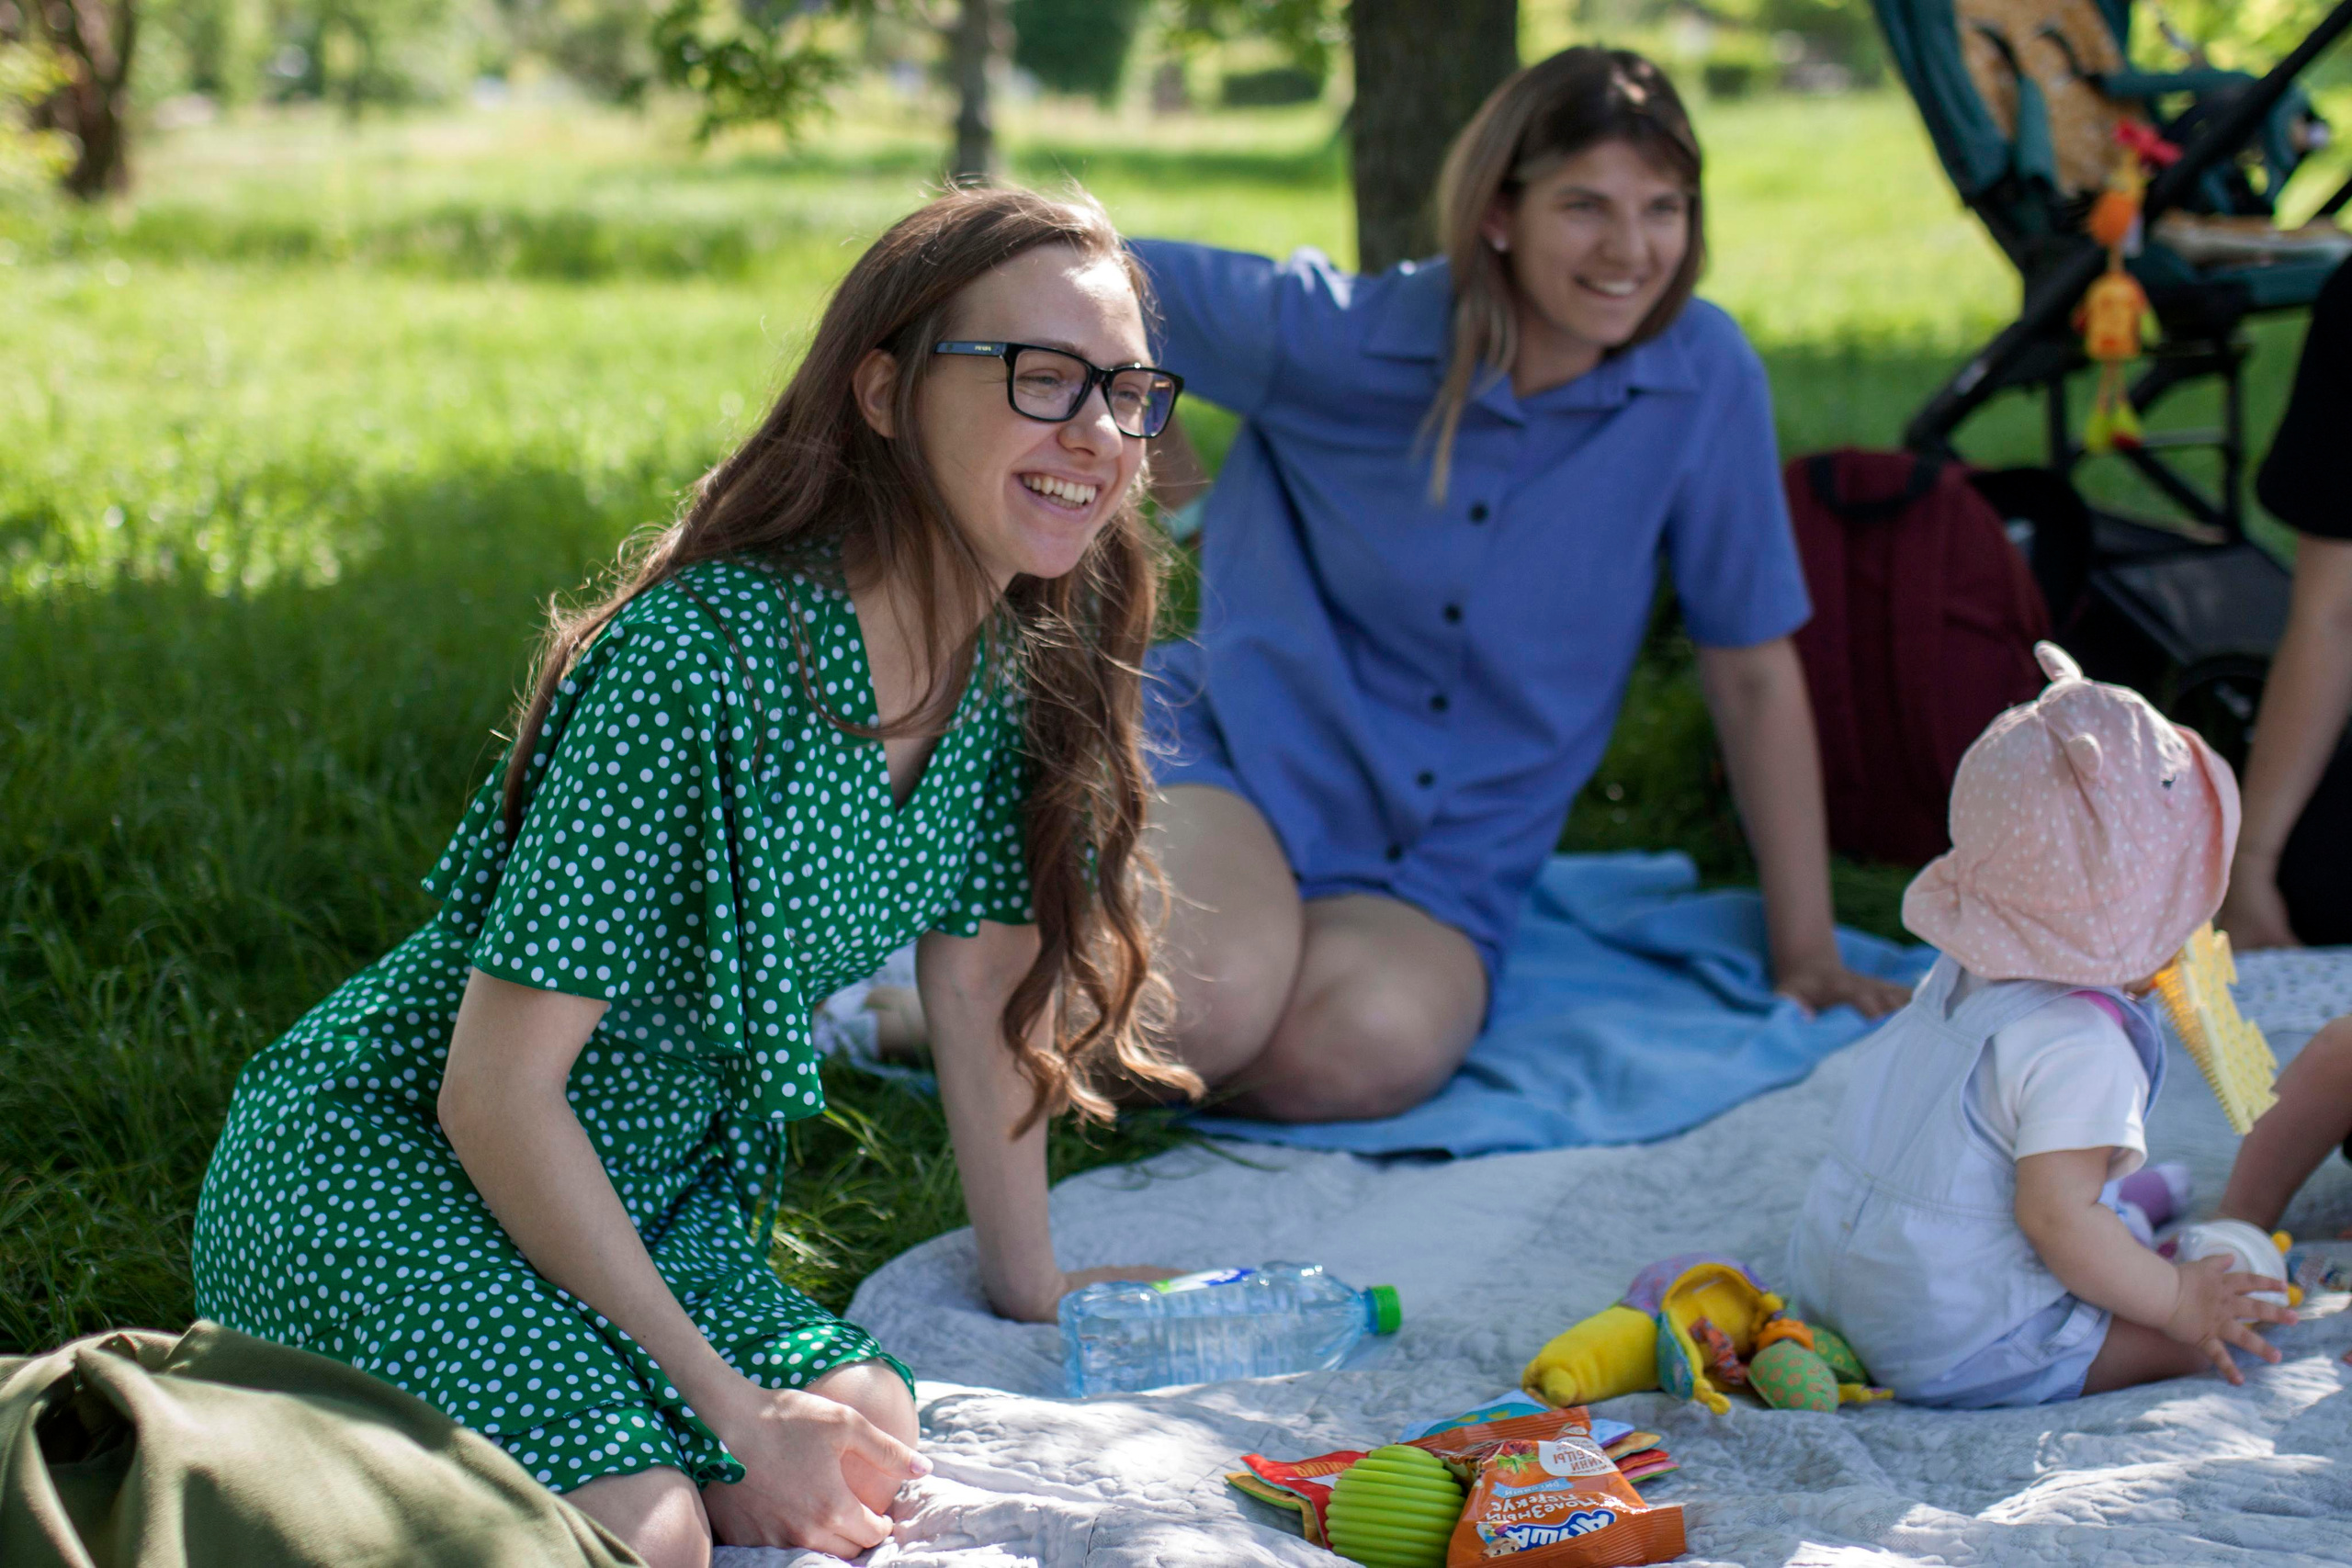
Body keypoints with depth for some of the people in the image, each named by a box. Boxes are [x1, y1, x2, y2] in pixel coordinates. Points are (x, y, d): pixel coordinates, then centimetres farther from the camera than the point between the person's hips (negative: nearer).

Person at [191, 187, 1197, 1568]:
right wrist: (726, 1404, -22)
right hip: (378, 1156, -8)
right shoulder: (698, 662, -28)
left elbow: (978, 976, 11)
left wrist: (1024, 1276, 17)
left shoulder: (1017, 666, -5)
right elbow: (496, 1092, -25)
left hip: (652, 1190, 8)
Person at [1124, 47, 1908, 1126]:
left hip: (1442, 871, 2)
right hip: (1244, 753, -2)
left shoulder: (1704, 377, -6)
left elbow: (1754, 671, 1)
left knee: (1375, 1045, -34)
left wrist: (1806, 954, 4)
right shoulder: (1335, 338, -11)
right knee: (1210, 999, -35)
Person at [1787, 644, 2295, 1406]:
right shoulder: (2079, 1044, -23)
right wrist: (2177, 1300, -14)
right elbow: (2059, 1218, -25)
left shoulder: (1955, 978, 6)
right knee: (2209, 1326, -9)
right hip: (1964, 1353, -9)